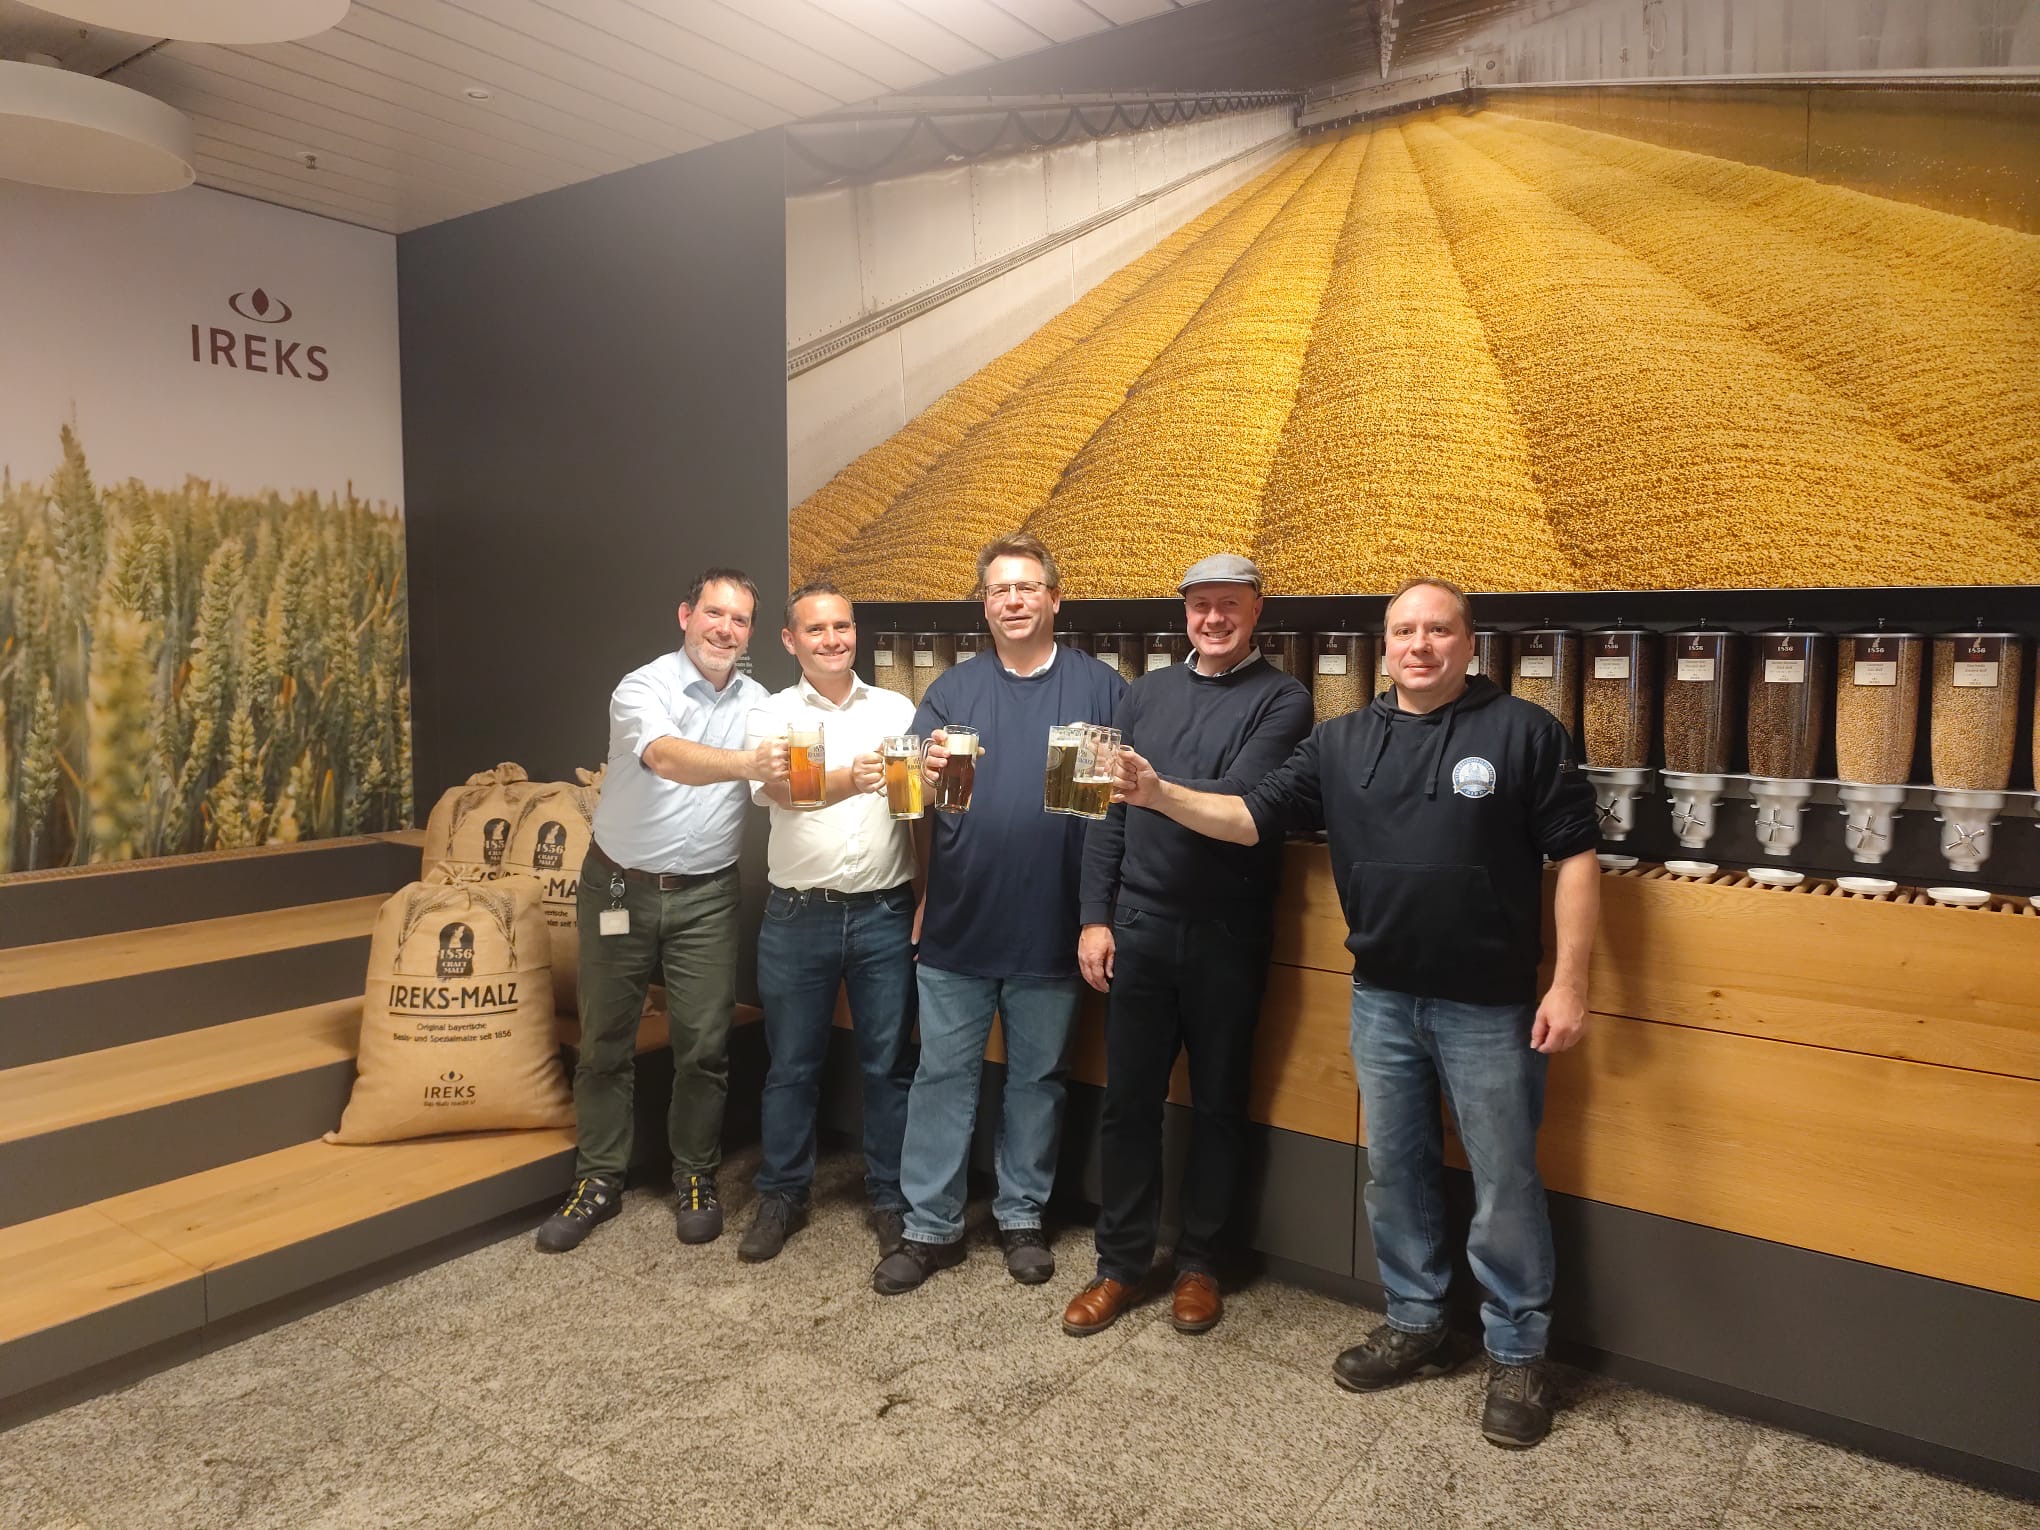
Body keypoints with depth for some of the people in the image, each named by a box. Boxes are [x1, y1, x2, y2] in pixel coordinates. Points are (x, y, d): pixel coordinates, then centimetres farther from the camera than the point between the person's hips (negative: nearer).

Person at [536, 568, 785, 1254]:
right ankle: (599, 1181, 25)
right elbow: (666, 756, -33)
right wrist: (745, 763, -50)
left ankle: (695, 1177, 23)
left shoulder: (758, 703, 5)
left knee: (704, 1044, 5)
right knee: (605, 1042, 9)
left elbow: (780, 776, -3)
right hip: (619, 886, -2)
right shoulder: (642, 688, -13)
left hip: (705, 895, 3)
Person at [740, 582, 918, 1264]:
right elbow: (777, 789, -19)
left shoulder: (897, 710, 6)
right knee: (792, 1065, 11)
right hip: (798, 917, -1)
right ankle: (782, 1196, 28)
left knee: (888, 1064, 9)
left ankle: (890, 1198, 25)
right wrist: (850, 780, -39)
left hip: (883, 915, 1)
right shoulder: (775, 714, 1)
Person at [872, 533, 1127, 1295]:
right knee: (943, 1076, 8)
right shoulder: (952, 690, 5)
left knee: (1038, 1078, 13)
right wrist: (927, 774, -23)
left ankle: (1022, 1216, 30)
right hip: (958, 924, 1)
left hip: (1052, 930, -1)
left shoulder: (1101, 687, 1)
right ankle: (931, 1226, 21)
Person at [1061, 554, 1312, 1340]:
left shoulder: (1281, 699, -2)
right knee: (1127, 1100, 9)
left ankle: (1198, 1262, 28)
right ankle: (1121, 1262, 24)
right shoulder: (1148, 691, 10)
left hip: (1227, 935, -3)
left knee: (1218, 1104, 11)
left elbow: (1240, 798, -18)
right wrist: (1094, 915, 2)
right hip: (1139, 924, 3)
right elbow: (1109, 811, 8)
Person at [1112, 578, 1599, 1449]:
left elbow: (1574, 856, -6)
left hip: (1490, 1006, -4)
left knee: (1504, 1184, 8)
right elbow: (1253, 818, 4)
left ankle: (1516, 1354, 27)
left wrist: (1569, 982, -12)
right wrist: (1159, 795, -10)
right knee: (1394, 1172, 15)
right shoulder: (1343, 743, 6)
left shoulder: (1523, 732, -5)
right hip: (1382, 1000, 4)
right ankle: (1417, 1324, 35)